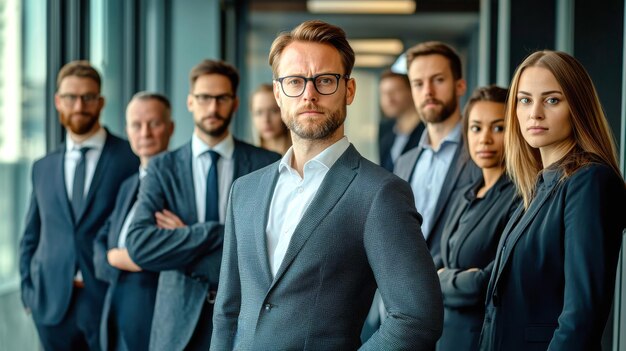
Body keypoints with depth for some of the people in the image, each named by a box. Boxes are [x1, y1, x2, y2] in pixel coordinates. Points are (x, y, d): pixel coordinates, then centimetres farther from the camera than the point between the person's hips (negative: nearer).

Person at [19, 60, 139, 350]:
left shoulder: (133, 159, -2)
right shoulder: (43, 168, 12)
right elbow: (31, 238, 18)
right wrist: (29, 292, 8)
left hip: (111, 304, -4)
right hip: (53, 305, 4)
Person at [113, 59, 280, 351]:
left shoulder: (267, 166, -1)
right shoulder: (163, 168, 2)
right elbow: (138, 245, -11)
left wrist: (168, 249, -10)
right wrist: (219, 232, -19)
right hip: (180, 321, 1)